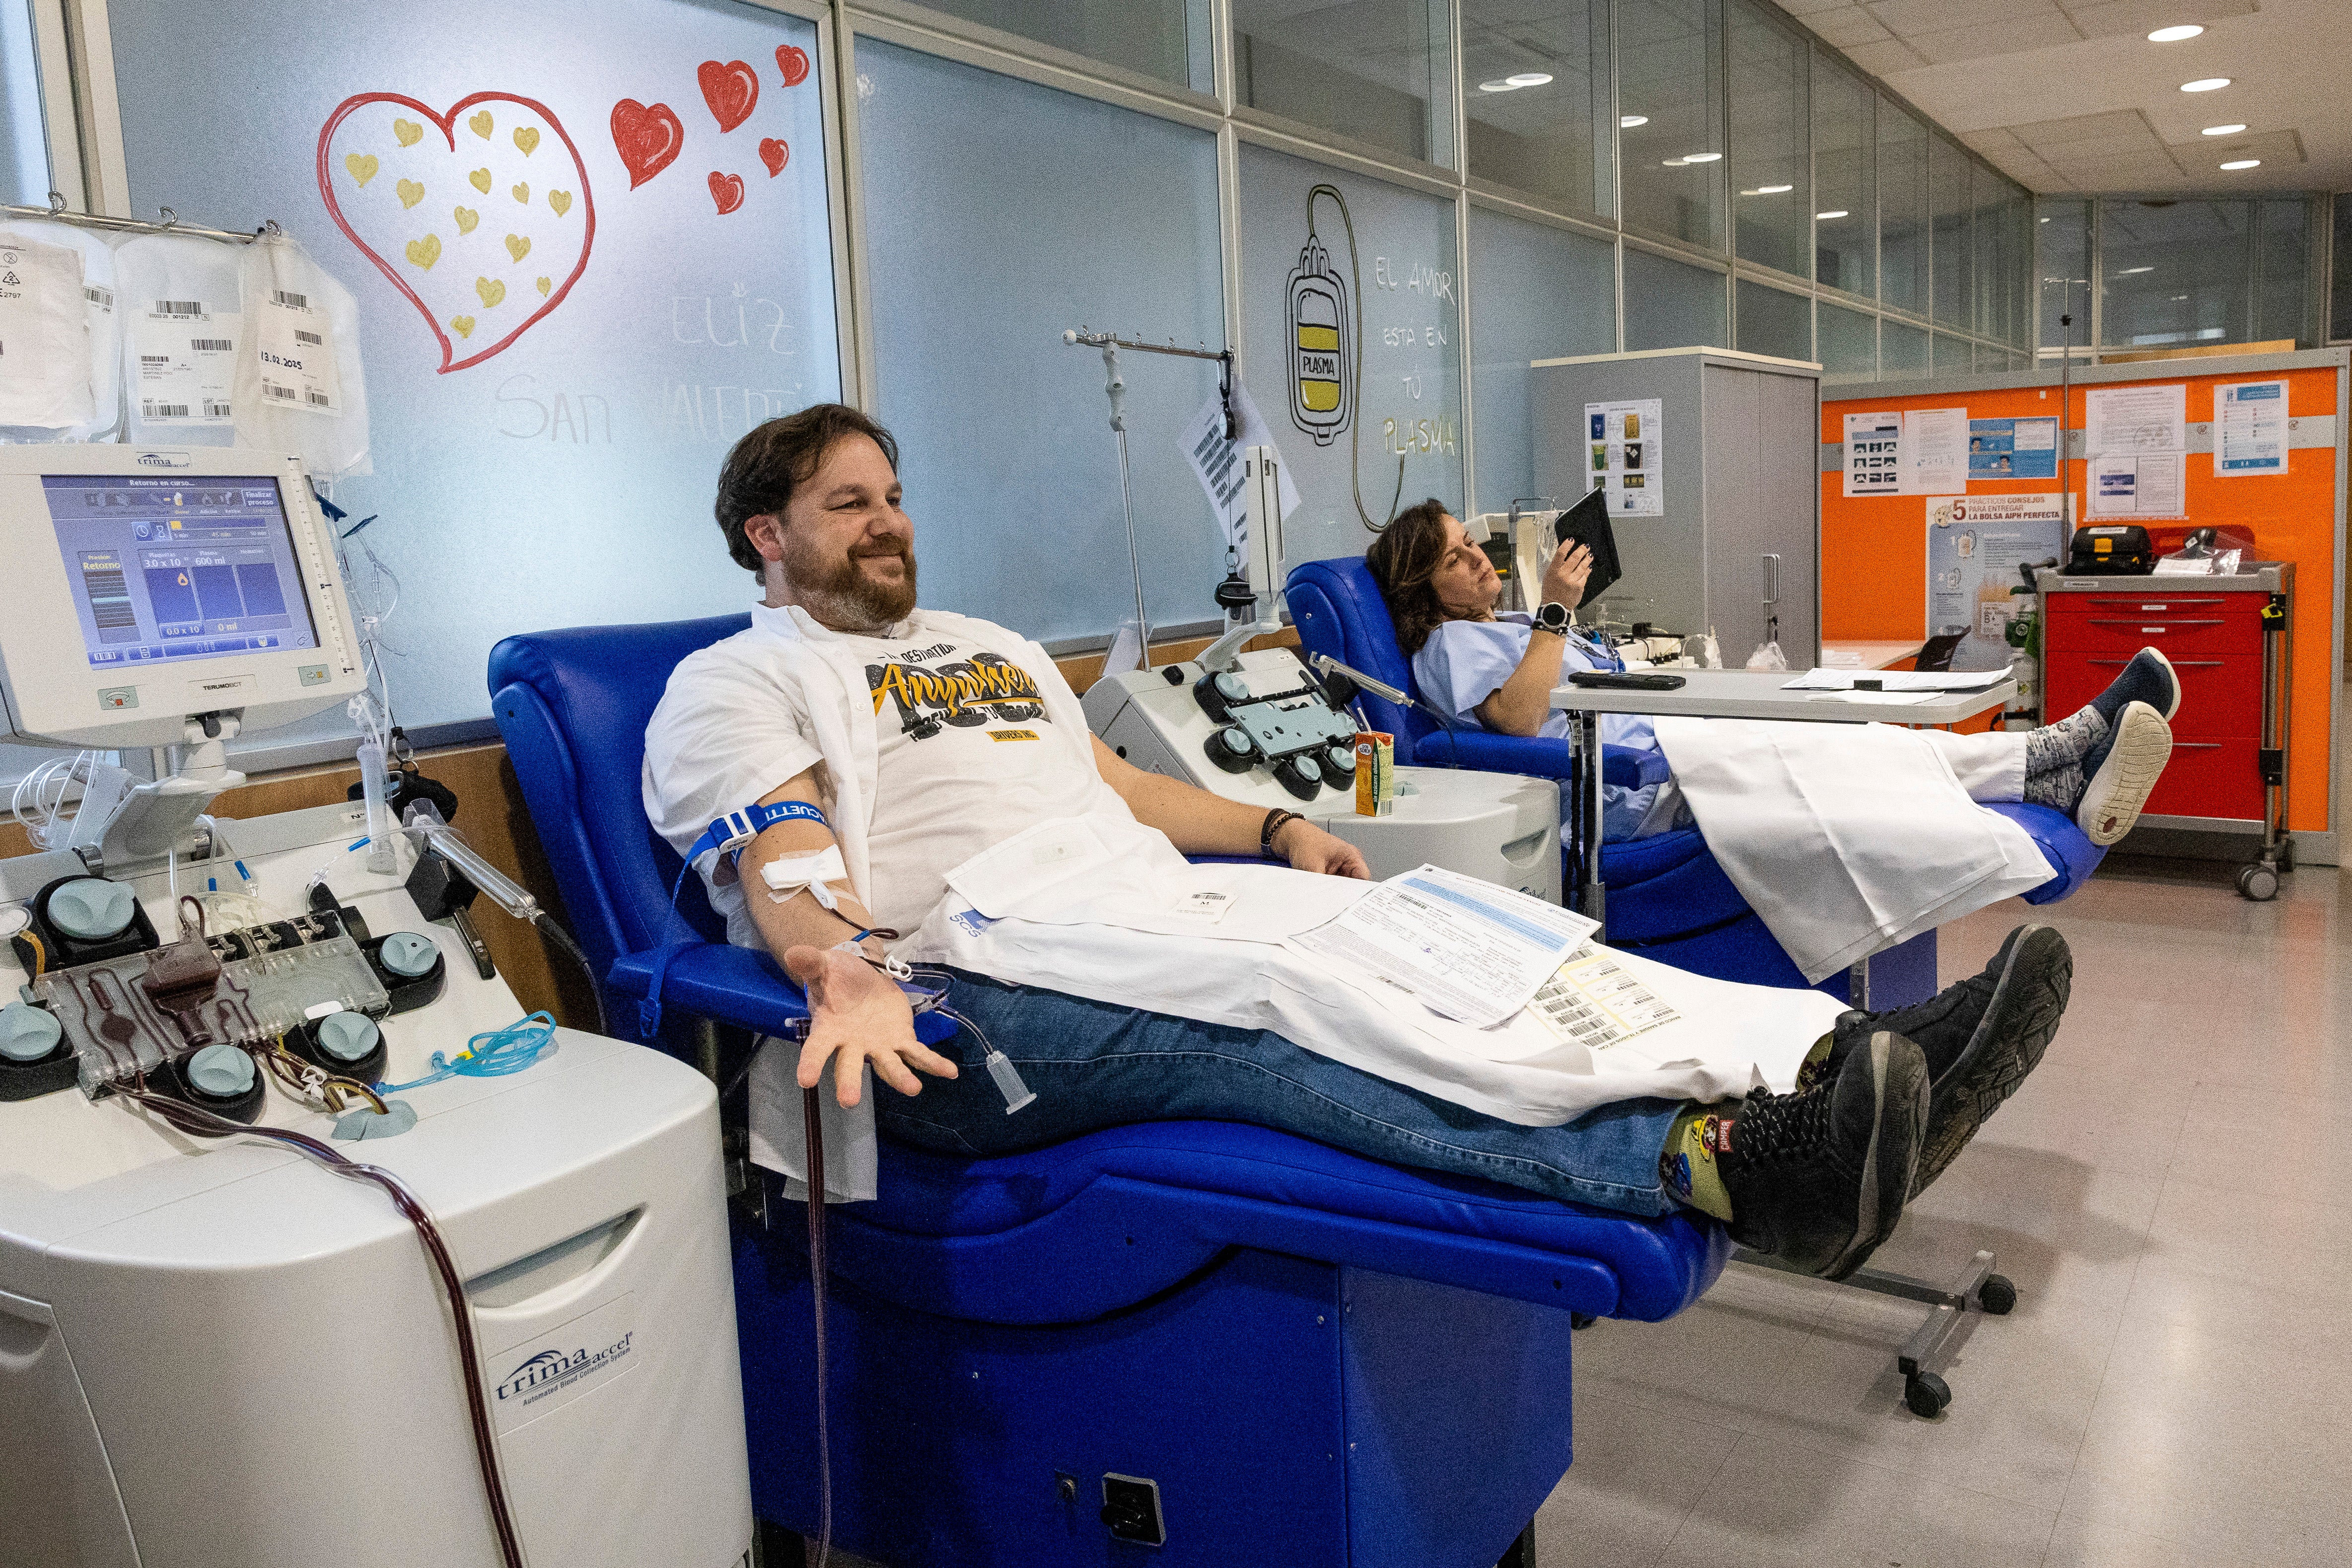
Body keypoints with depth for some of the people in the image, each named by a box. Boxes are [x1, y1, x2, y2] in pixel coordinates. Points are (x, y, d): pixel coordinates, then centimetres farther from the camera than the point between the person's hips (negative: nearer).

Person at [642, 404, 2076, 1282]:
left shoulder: (989, 642, 30)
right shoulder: (734, 684, 8)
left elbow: (1116, 785, 28)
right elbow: (785, 874, -9)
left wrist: (1274, 831, 13)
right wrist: (847, 964, -31)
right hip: (977, 987, -7)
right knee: (1259, 1037, -35)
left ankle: (1830, 1067, -29)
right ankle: (1722, 1163, -53)